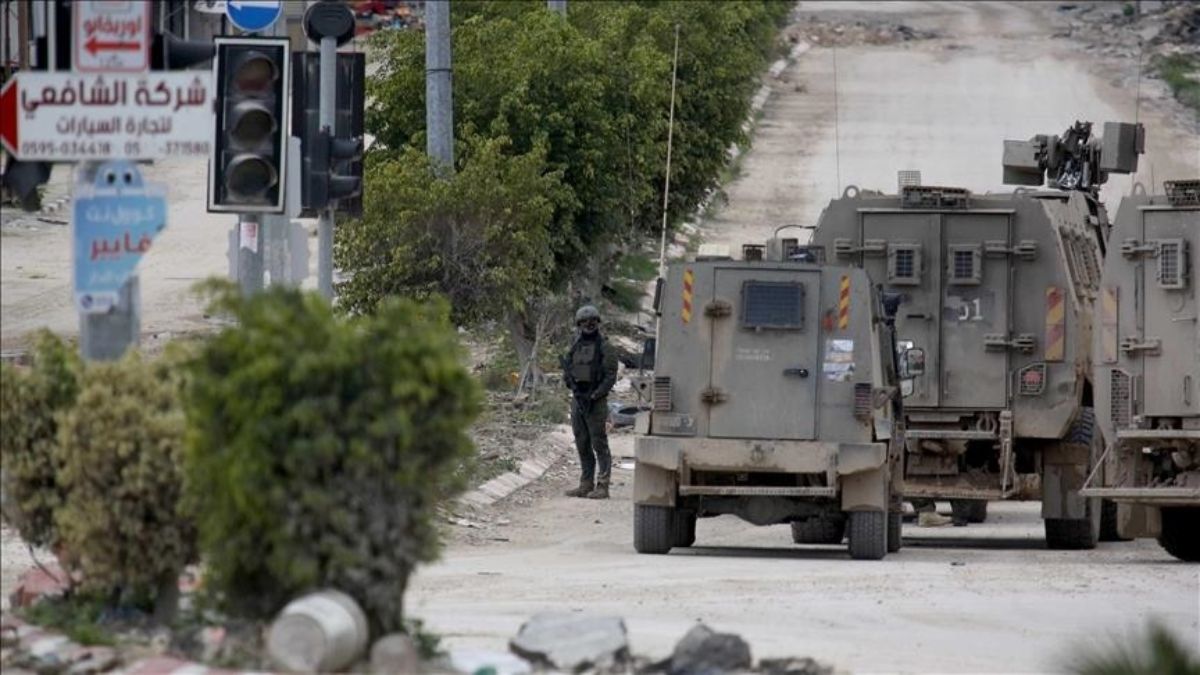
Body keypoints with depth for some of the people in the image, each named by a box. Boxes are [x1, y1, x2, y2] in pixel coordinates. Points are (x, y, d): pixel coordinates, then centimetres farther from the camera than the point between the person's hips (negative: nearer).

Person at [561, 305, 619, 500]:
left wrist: (594, 396, -18)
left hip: (596, 402, -6)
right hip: (577, 400, 6)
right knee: (582, 446, 9)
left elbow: (610, 376, -9)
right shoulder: (574, 348, 14)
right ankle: (586, 485, 15)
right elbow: (567, 374, 13)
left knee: (600, 445, -8)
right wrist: (575, 391, -4)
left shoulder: (604, 348, -4)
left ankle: (602, 486, -9)